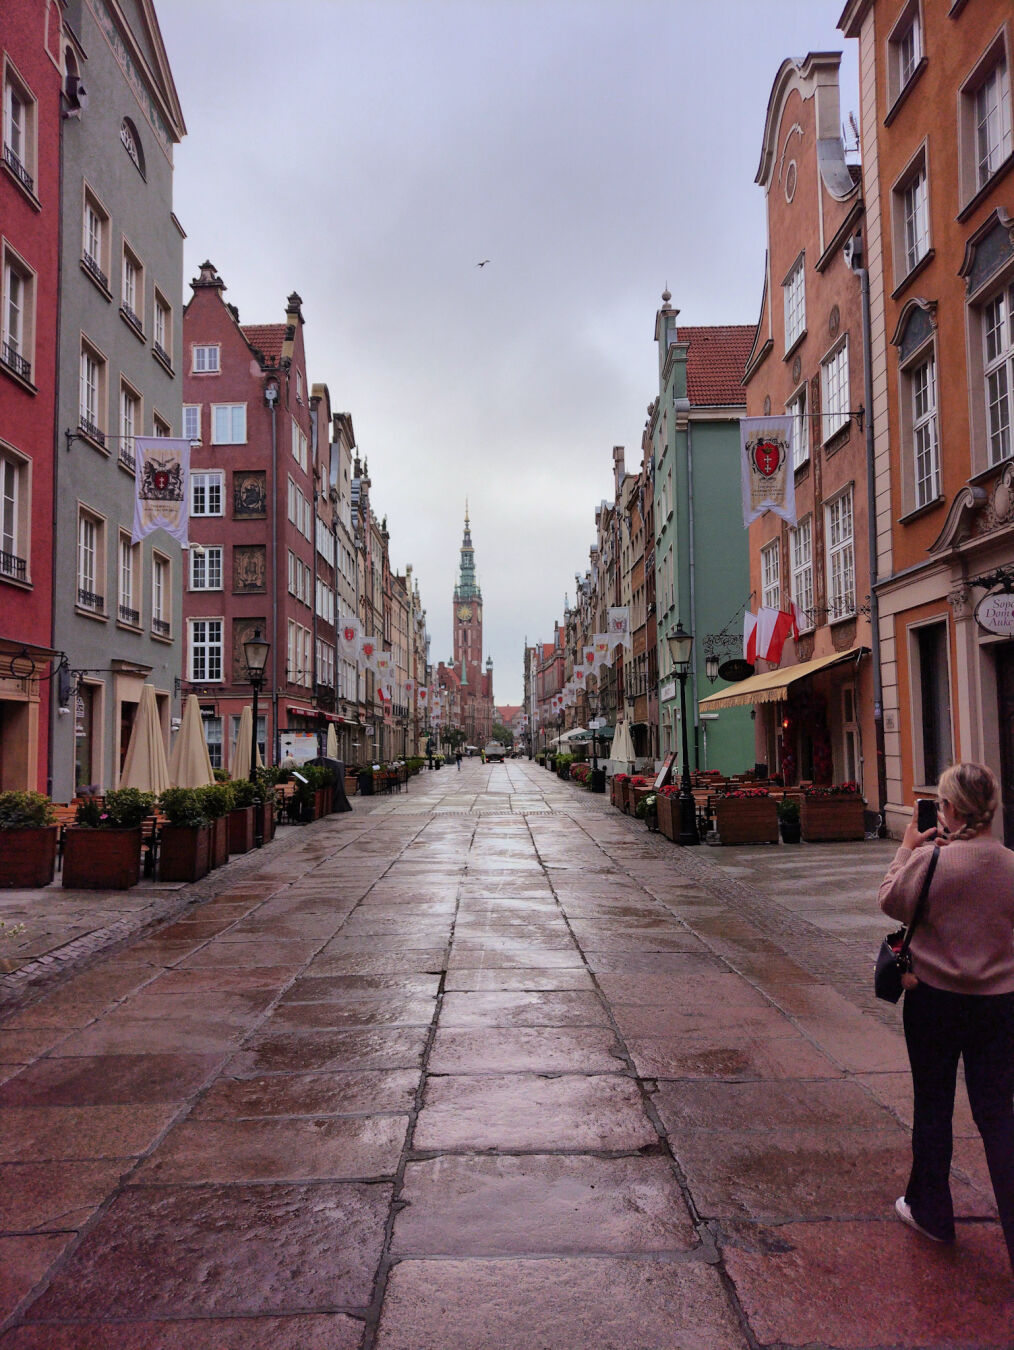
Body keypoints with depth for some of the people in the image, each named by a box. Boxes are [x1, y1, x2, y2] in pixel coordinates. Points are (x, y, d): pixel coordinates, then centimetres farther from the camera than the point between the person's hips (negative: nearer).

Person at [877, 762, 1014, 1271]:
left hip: (934, 998, -2)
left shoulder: (929, 860, -19)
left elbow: (891, 901, -2)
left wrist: (907, 848, 6)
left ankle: (930, 1211, 31)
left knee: (933, 1105, 15)